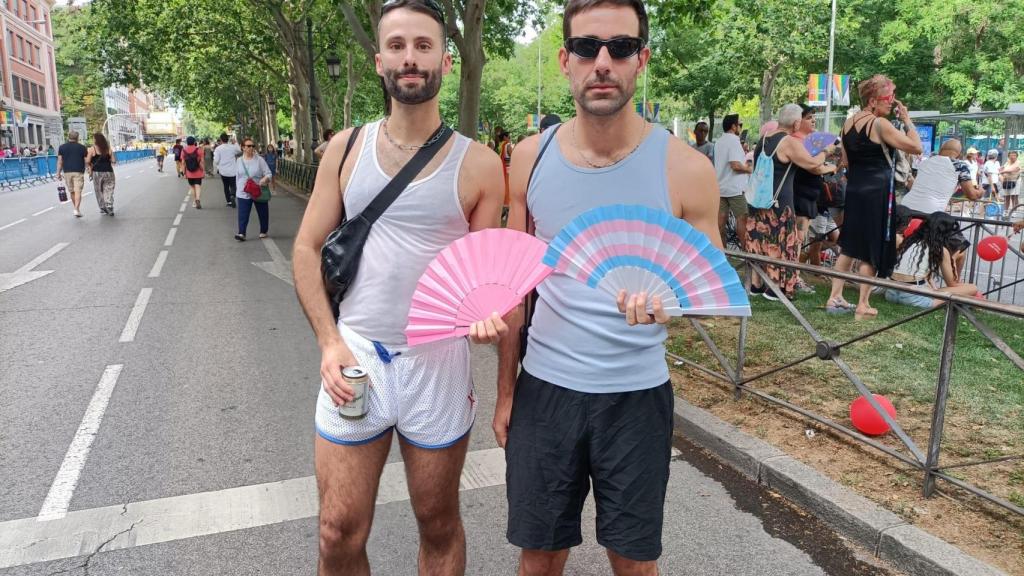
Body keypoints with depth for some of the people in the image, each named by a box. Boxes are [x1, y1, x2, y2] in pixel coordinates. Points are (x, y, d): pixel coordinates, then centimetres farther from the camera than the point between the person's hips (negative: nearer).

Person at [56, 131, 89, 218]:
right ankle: (77, 210, -18)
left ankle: (76, 209, 24)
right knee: (78, 191, -7)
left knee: (71, 191, 15)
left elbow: (59, 161, 3)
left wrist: (58, 173, 5)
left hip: (67, 172, 3)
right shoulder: (82, 147, 1)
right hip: (78, 172, -3)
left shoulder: (62, 147, 7)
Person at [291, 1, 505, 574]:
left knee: (439, 525, 16)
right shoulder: (346, 149, 3)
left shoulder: (479, 165, -3)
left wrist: (485, 311, -19)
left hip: (438, 361, -1)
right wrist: (330, 342, -5)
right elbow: (308, 249, 6)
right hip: (355, 356, 2)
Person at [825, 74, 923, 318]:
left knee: (849, 246, 15)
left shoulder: (848, 122, 8)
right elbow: (916, 147, -14)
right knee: (872, 251, 2)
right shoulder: (880, 124, -14)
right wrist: (906, 119, -6)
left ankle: (835, 297, 17)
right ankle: (863, 306, 7)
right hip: (877, 191, -7)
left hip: (854, 188, 7)